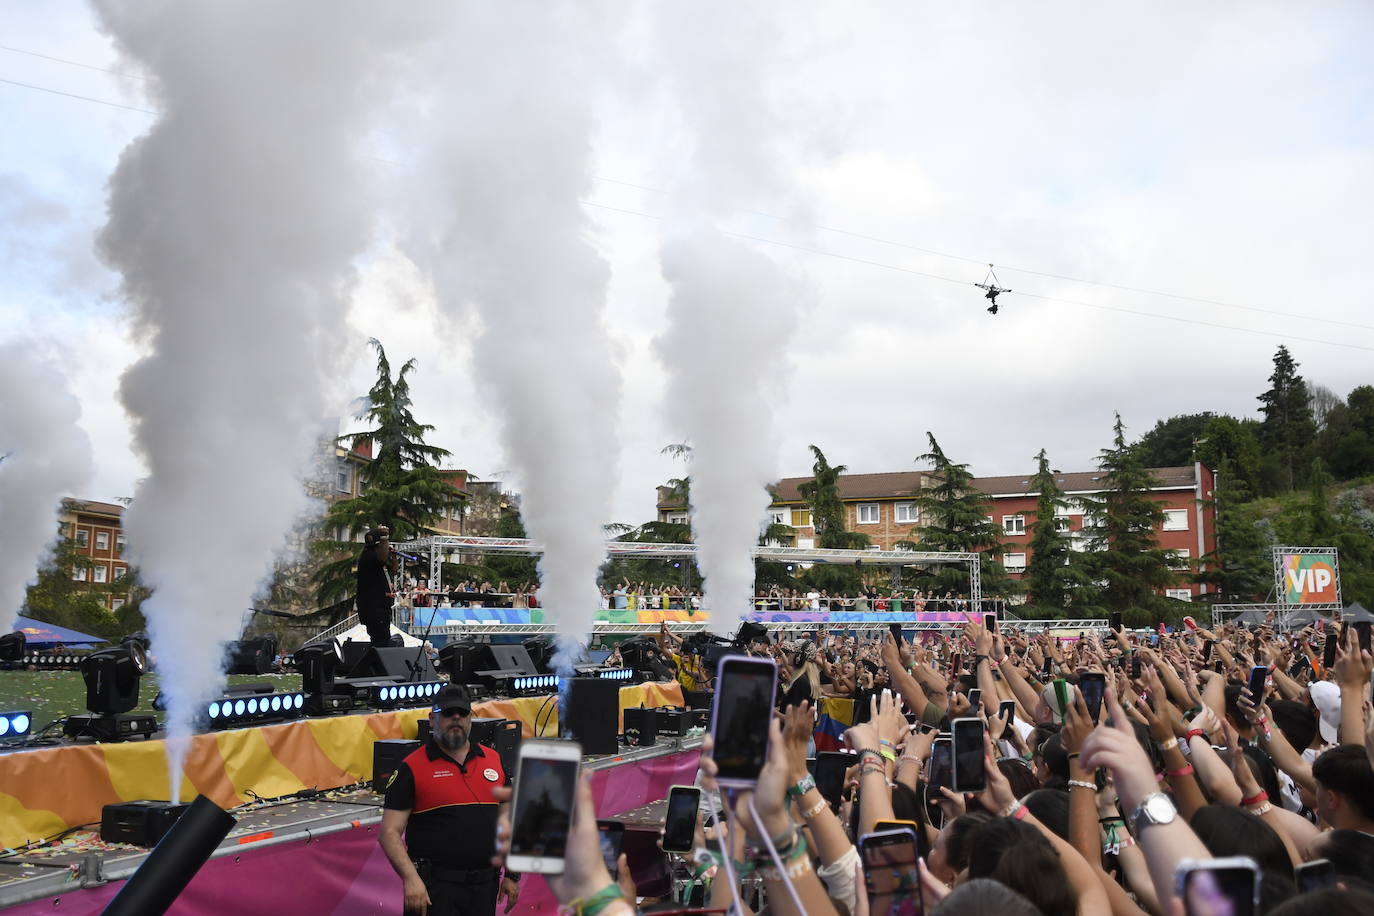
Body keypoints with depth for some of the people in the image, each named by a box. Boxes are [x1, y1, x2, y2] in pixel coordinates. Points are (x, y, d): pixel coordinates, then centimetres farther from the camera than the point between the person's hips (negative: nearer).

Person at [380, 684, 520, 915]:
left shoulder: (494, 761, 10)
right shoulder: (412, 768, -3)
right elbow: (389, 832, -8)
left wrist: (512, 875, 12)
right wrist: (411, 878, -19)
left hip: (486, 886, 4)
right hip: (436, 887, -4)